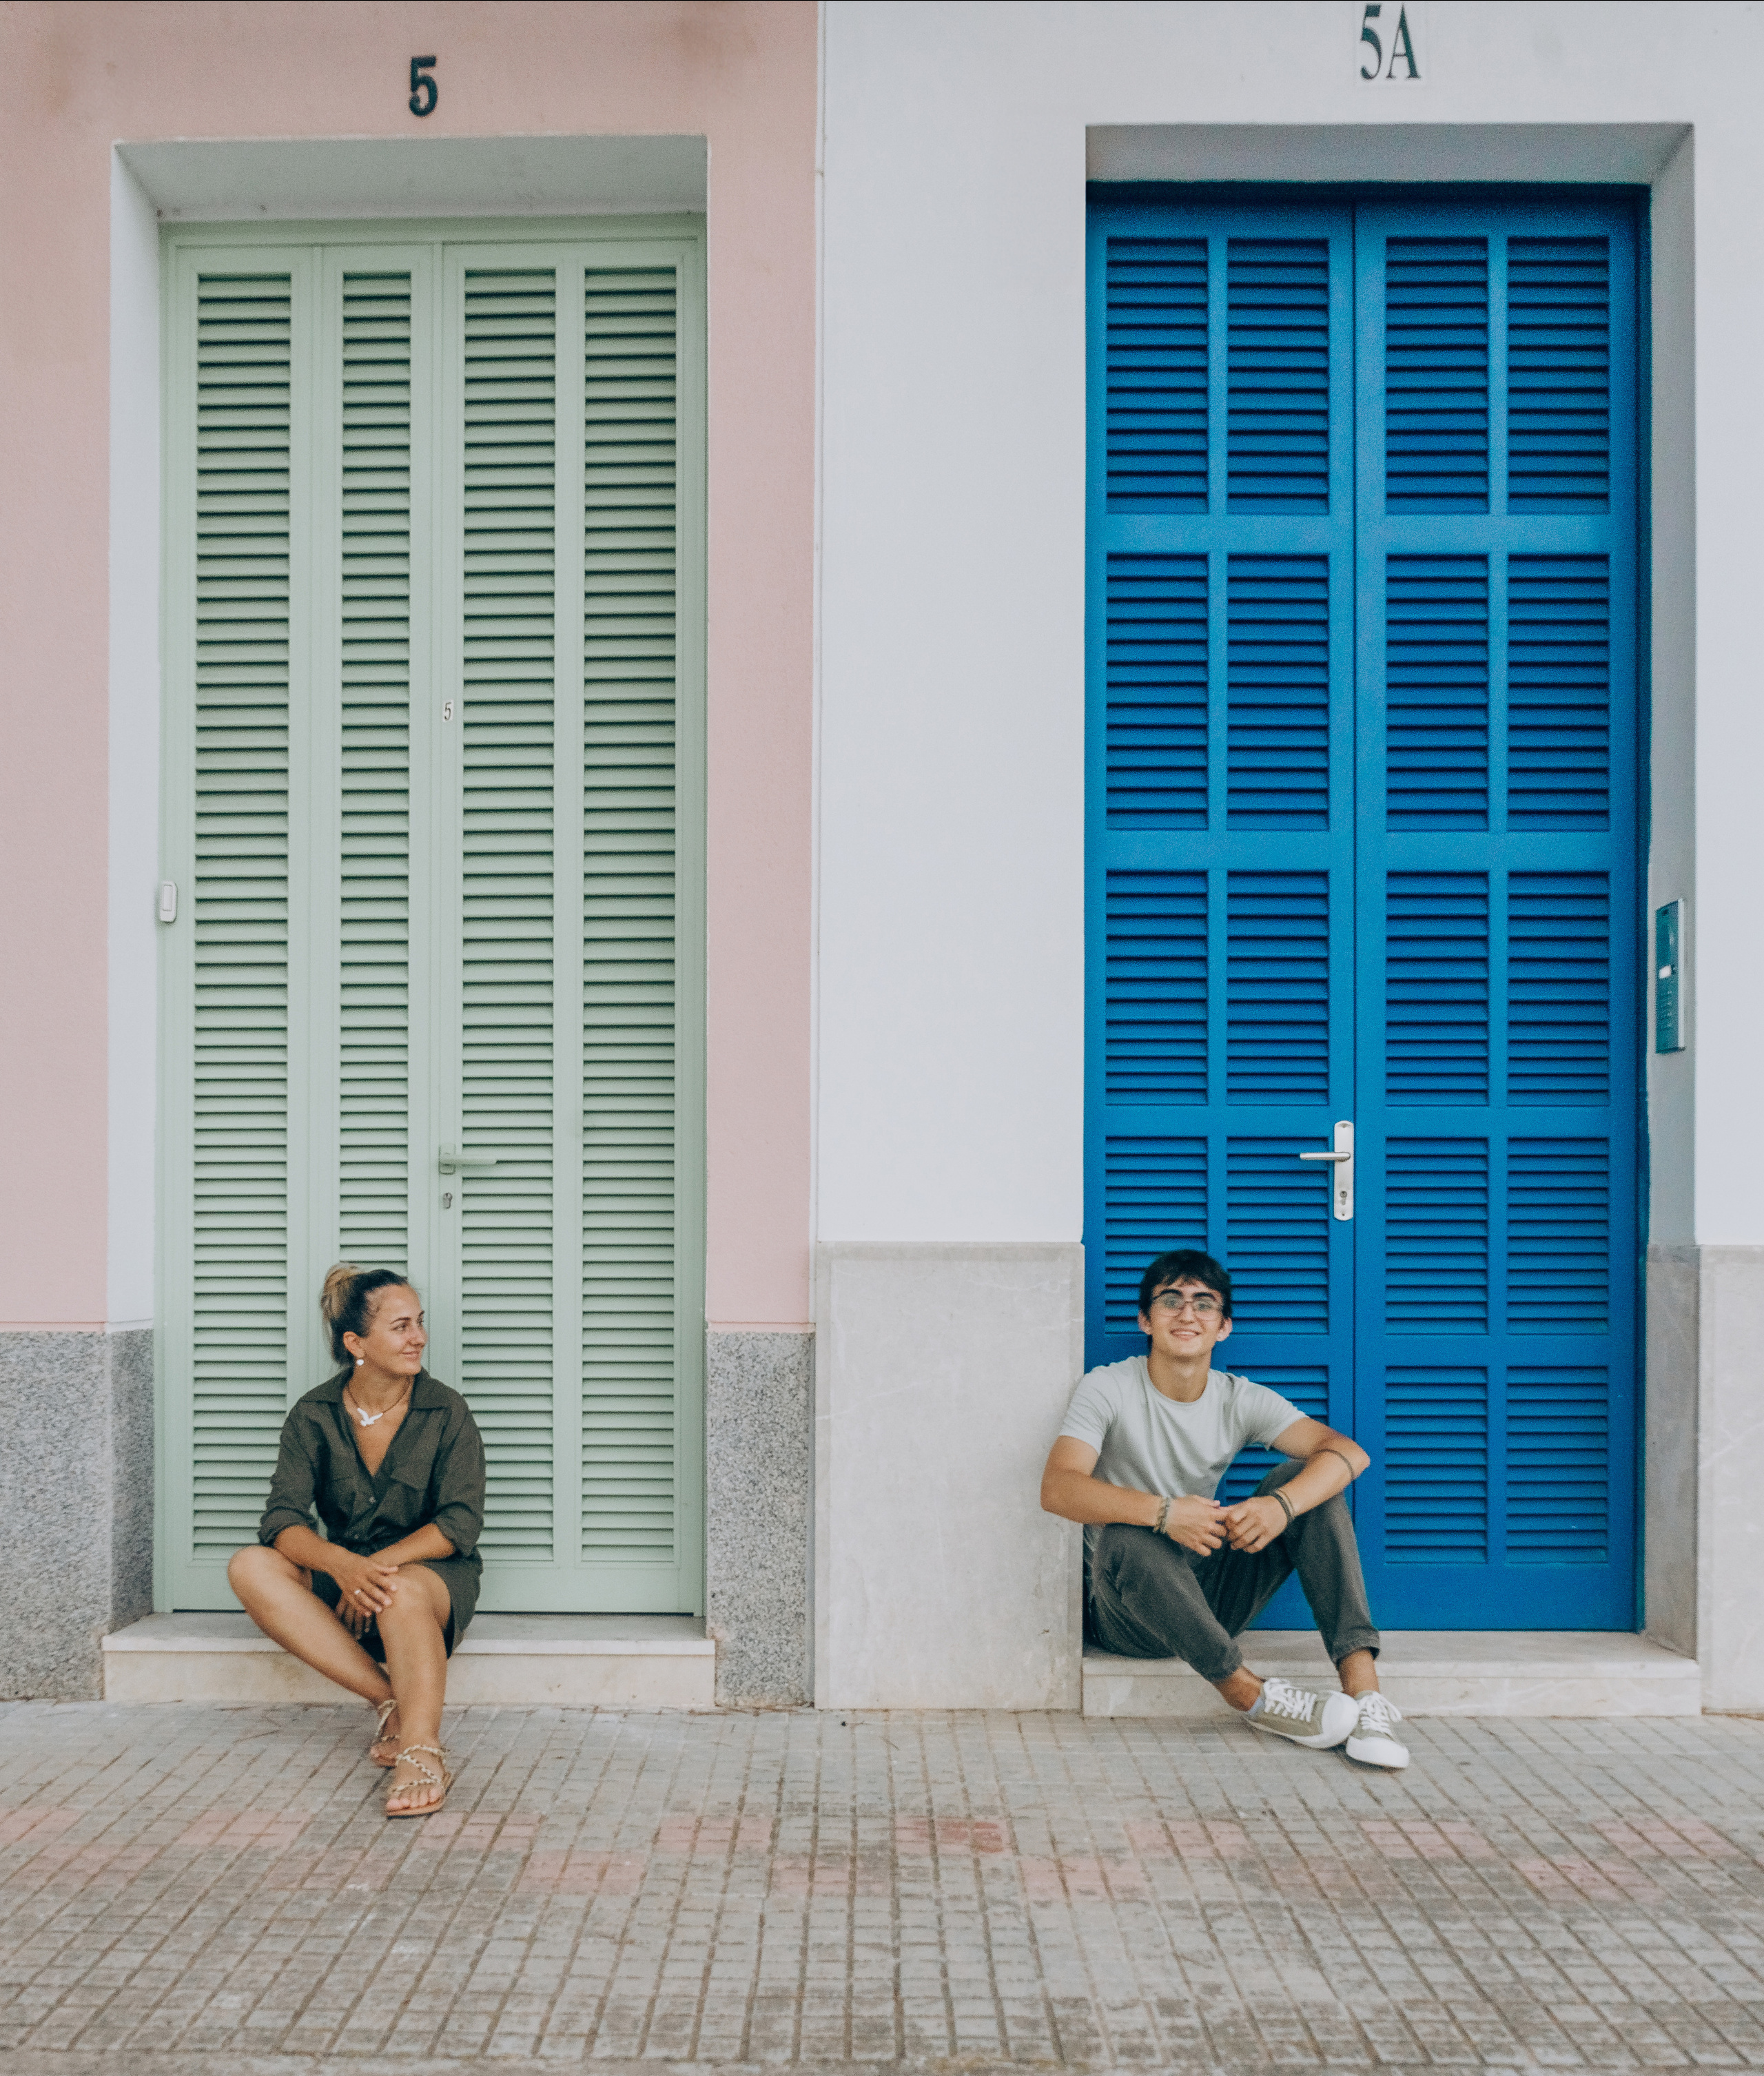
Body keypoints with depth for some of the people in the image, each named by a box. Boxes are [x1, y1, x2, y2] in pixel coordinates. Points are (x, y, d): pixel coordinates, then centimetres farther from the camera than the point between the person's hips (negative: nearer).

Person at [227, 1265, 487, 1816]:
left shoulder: (447, 1412, -5)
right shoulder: (314, 1415, -2)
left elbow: (460, 1523, -11)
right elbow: (282, 1520, -12)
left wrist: (379, 1565, -24)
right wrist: (340, 1563, -33)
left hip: (433, 1572, -3)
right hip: (341, 1577, 3)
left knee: (402, 1592, -38)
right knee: (251, 1568, -25)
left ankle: (421, 1751, -41)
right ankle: (393, 1702, -28)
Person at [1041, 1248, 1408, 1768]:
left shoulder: (1241, 1400, 1)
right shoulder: (1108, 1389, -8)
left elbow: (1349, 1453, -13)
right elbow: (1057, 1489, -24)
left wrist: (1280, 1505, -34)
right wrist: (1162, 1512, -39)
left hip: (1212, 1597, 4)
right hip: (1127, 1607, -4)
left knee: (1309, 1480, -14)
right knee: (1127, 1539, -38)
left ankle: (1362, 1687, -26)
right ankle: (1254, 1698, -27)